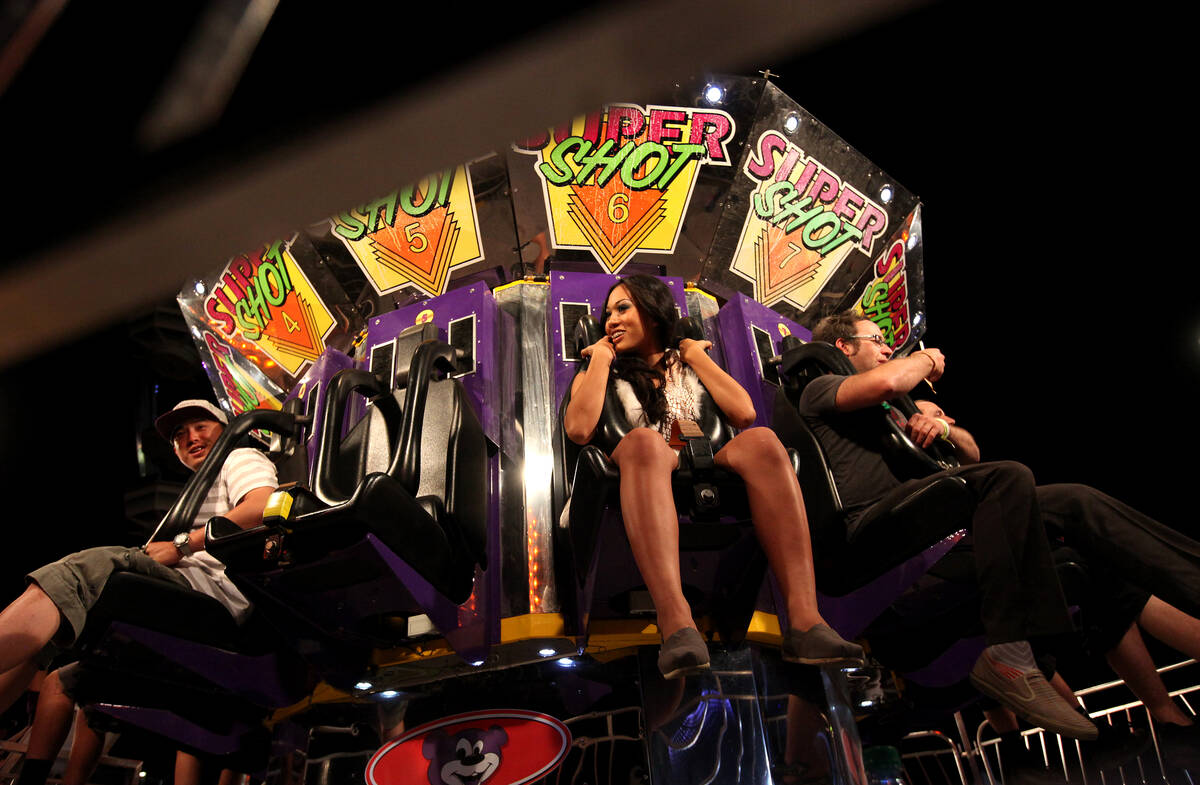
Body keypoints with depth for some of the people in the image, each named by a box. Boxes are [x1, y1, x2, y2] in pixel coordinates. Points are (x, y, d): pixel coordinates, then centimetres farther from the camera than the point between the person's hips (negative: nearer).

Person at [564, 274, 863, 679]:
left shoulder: (688, 366, 27)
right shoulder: (600, 373, 22)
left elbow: (743, 413, 7)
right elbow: (579, 429, -2)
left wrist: (696, 355, 14)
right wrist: (601, 357, 8)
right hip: (643, 491, -2)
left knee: (760, 440, -26)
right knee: (644, 439, -35)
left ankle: (805, 619, -40)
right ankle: (677, 626, -52)